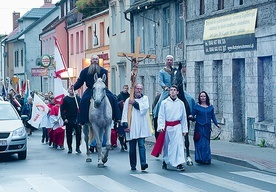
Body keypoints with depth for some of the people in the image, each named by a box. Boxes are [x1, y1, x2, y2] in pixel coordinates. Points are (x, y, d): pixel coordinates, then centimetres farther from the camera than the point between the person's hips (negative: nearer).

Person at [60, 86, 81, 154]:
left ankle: (77, 147, 10)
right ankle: (69, 148, 14)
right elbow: (62, 109, 0)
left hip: (77, 119, 1)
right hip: (68, 120, -1)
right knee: (69, 134, 4)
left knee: (78, 133, -2)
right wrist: (64, 118, -9)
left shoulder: (78, 98, 7)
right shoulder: (65, 99, 2)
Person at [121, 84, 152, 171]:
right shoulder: (128, 100, 6)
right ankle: (133, 165, 16)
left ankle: (143, 164, -16)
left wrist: (135, 103, -7)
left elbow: (145, 107, -10)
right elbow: (125, 113, 1)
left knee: (141, 145, -10)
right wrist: (125, 125, -9)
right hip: (131, 128, 0)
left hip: (142, 127, 0)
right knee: (132, 148, 6)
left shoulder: (145, 98, 9)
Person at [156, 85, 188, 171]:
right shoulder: (164, 102, 2)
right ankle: (165, 161, 28)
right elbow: (161, 116, 0)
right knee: (166, 145, 10)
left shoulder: (181, 103, 6)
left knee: (178, 144, -11)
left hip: (177, 126, 0)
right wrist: (161, 126, -11)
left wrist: (184, 129, 8)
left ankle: (179, 163, -14)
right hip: (167, 126, 0)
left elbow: (184, 117, 10)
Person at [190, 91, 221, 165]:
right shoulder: (197, 106, 0)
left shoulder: (210, 107, 10)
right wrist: (191, 117, -25)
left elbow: (213, 116, 13)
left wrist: (217, 124, 4)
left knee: (206, 144, 6)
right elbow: (193, 114, -3)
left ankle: (207, 159, 12)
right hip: (199, 127, -3)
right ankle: (200, 159, -1)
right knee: (200, 143, -6)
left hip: (207, 128, 3)